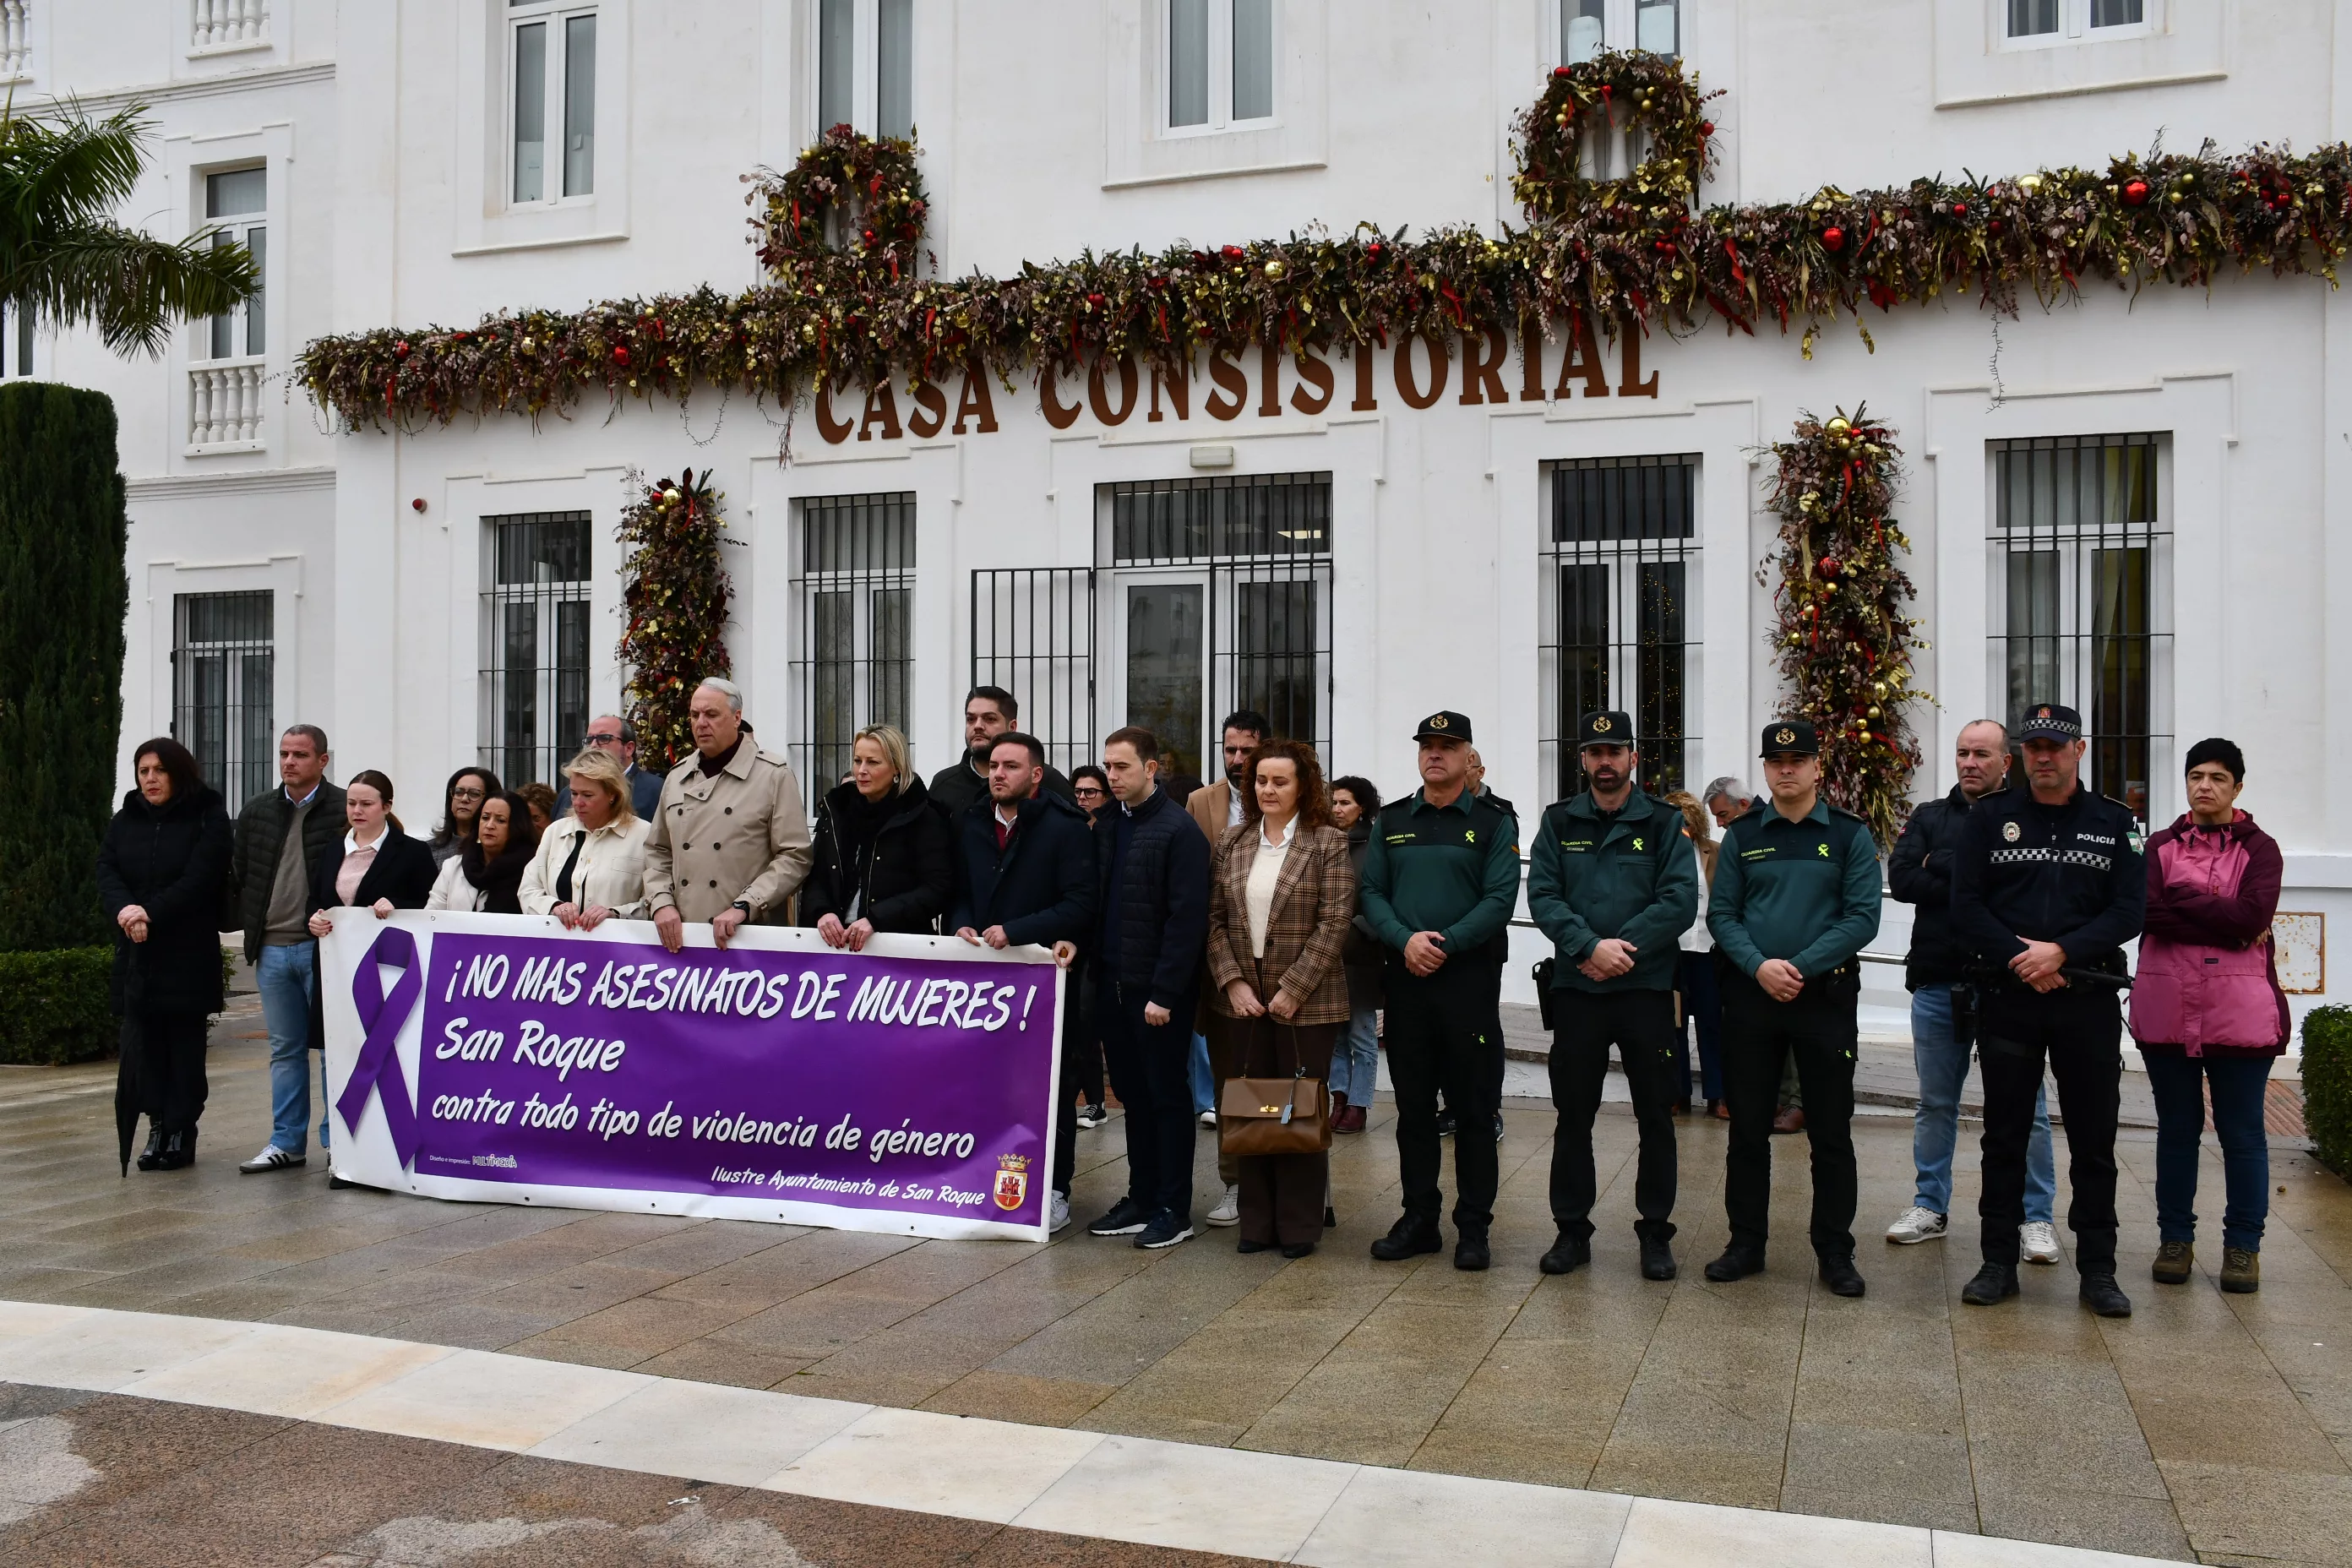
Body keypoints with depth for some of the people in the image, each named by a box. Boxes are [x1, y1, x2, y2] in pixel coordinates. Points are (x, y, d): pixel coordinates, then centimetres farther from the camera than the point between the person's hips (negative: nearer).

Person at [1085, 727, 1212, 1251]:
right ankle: (1141, 1198, 24)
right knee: (1132, 1094, 14)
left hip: (1158, 990, -7)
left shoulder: (1180, 830, -11)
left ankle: (1174, 1209, 11)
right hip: (1112, 985, 7)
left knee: (1167, 1096, 2)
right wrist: (1093, 966, 5)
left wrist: (1165, 992, -18)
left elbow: (1187, 918, -15)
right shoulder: (1107, 827, 12)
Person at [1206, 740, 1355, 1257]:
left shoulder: (1328, 843, -5)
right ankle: (1257, 1220, 20)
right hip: (1242, 1000, 4)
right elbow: (1215, 919, 6)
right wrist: (1232, 982, -6)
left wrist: (1293, 990, -14)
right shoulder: (1230, 842, 8)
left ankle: (1300, 1224, 17)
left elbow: (1333, 925, -10)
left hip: (1306, 1002, -4)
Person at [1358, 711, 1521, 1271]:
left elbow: (1500, 900, -7)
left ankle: (1473, 1228, 10)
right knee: (1413, 1106, 9)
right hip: (1405, 978, 3)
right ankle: (1419, 1218, 20)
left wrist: (1445, 944, -16)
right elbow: (1370, 892, 5)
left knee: (1473, 1108, 2)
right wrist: (1405, 939, -12)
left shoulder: (1494, 822, 2)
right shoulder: (1391, 821, 12)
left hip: (1469, 978, -3)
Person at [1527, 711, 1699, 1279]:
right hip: (1575, 988, 1)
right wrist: (1591, 947, -17)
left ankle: (1656, 1233, 17)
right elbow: (1542, 895, -3)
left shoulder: (1665, 822, 2)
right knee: (1573, 1114, 7)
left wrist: (1624, 948, -16)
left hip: (1647, 986, -1)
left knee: (1656, 1115, 5)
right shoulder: (1559, 822, 7)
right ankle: (1572, 1230, 18)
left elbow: (1681, 900, -8)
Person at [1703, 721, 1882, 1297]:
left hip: (1826, 996, -1)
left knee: (1831, 1132, 5)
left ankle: (1835, 1251, 16)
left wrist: (1800, 967, -16)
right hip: (1751, 995, 2)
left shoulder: (1849, 835, 2)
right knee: (1748, 1129, 8)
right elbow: (1720, 913, 2)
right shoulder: (1742, 834, 7)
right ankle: (1746, 1243, 19)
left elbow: (1863, 917, -7)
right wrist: (1760, 967, -14)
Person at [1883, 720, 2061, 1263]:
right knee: (1935, 1103, 13)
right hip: (1938, 983, 4)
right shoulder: (1930, 817, 11)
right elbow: (1900, 878, -3)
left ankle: (2036, 1217, 13)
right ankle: (1931, 1206, 25)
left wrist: (1943, 872, -12)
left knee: (2024, 1104, 1)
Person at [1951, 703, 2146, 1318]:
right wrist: (2021, 959, -14)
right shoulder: (1988, 818, 5)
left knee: (2093, 1140, 5)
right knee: (2004, 1136, 7)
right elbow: (1966, 907, -2)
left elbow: (2130, 911, -3)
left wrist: (2061, 951, -16)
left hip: (2088, 1000, 0)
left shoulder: (2115, 823, 6)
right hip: (2008, 998, 0)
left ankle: (2098, 1270, 16)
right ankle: (1998, 1264, 16)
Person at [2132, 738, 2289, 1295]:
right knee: (2177, 1128, 11)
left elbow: (2253, 913, -15)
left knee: (2242, 1133, 5)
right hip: (2167, 1008, 2)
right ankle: (2176, 1239, 21)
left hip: (2239, 1012, -2)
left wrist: (2180, 898, -9)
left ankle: (2243, 1246, 15)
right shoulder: (2161, 847, 8)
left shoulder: (2259, 848, 3)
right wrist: (2227, 926, -13)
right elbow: (2146, 912, -9)